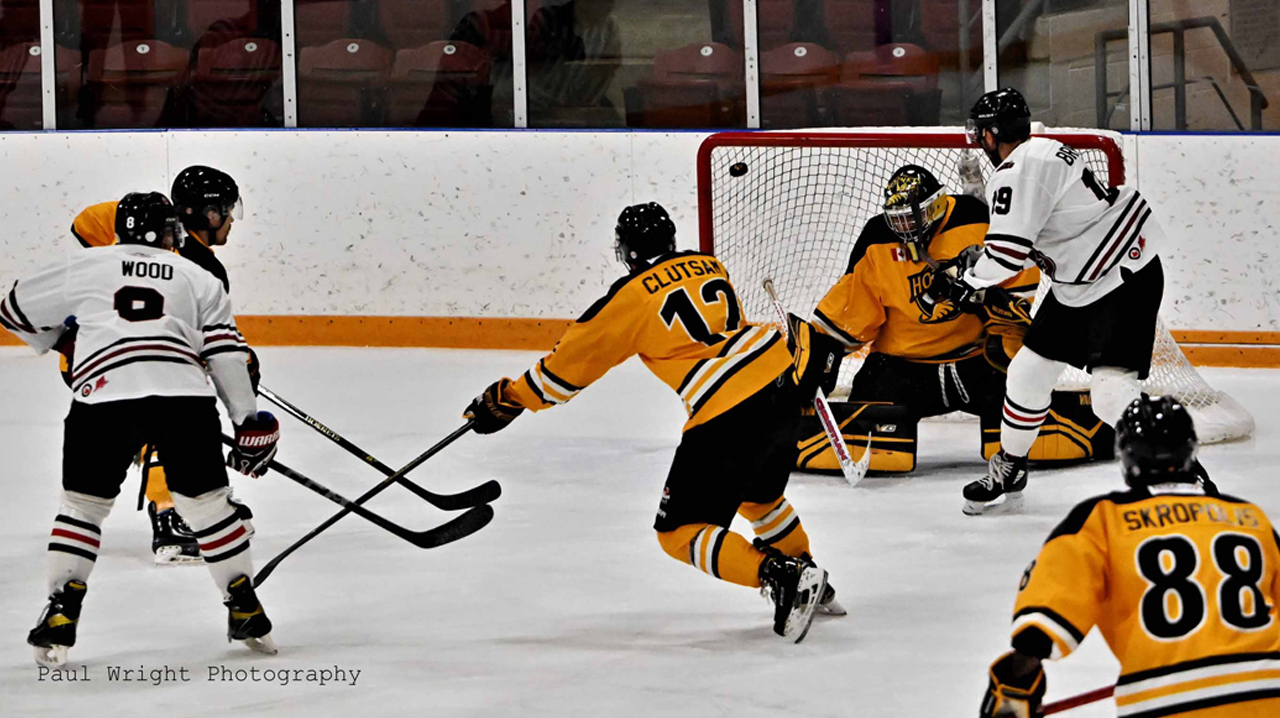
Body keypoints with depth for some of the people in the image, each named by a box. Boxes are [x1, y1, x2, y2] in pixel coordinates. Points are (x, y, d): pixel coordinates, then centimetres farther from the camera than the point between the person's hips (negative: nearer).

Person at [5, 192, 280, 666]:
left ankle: (61, 613, 2)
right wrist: (248, 421, 16)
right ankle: (245, 610, 19)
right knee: (206, 500, 16)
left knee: (83, 503, 13)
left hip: (102, 395, -1)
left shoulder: (86, 268, 24)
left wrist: (55, 342, 49)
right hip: (183, 395, 1)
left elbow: (16, 310, 30)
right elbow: (224, 352, 14)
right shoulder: (198, 279, 25)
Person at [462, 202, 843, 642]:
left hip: (727, 415, -7)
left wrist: (508, 400, 14)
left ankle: (784, 577, -13)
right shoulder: (711, 266, 16)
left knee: (681, 532, 2)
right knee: (758, 494, 33)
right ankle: (812, 584, 41)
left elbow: (575, 359, 5)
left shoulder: (632, 296, -1)